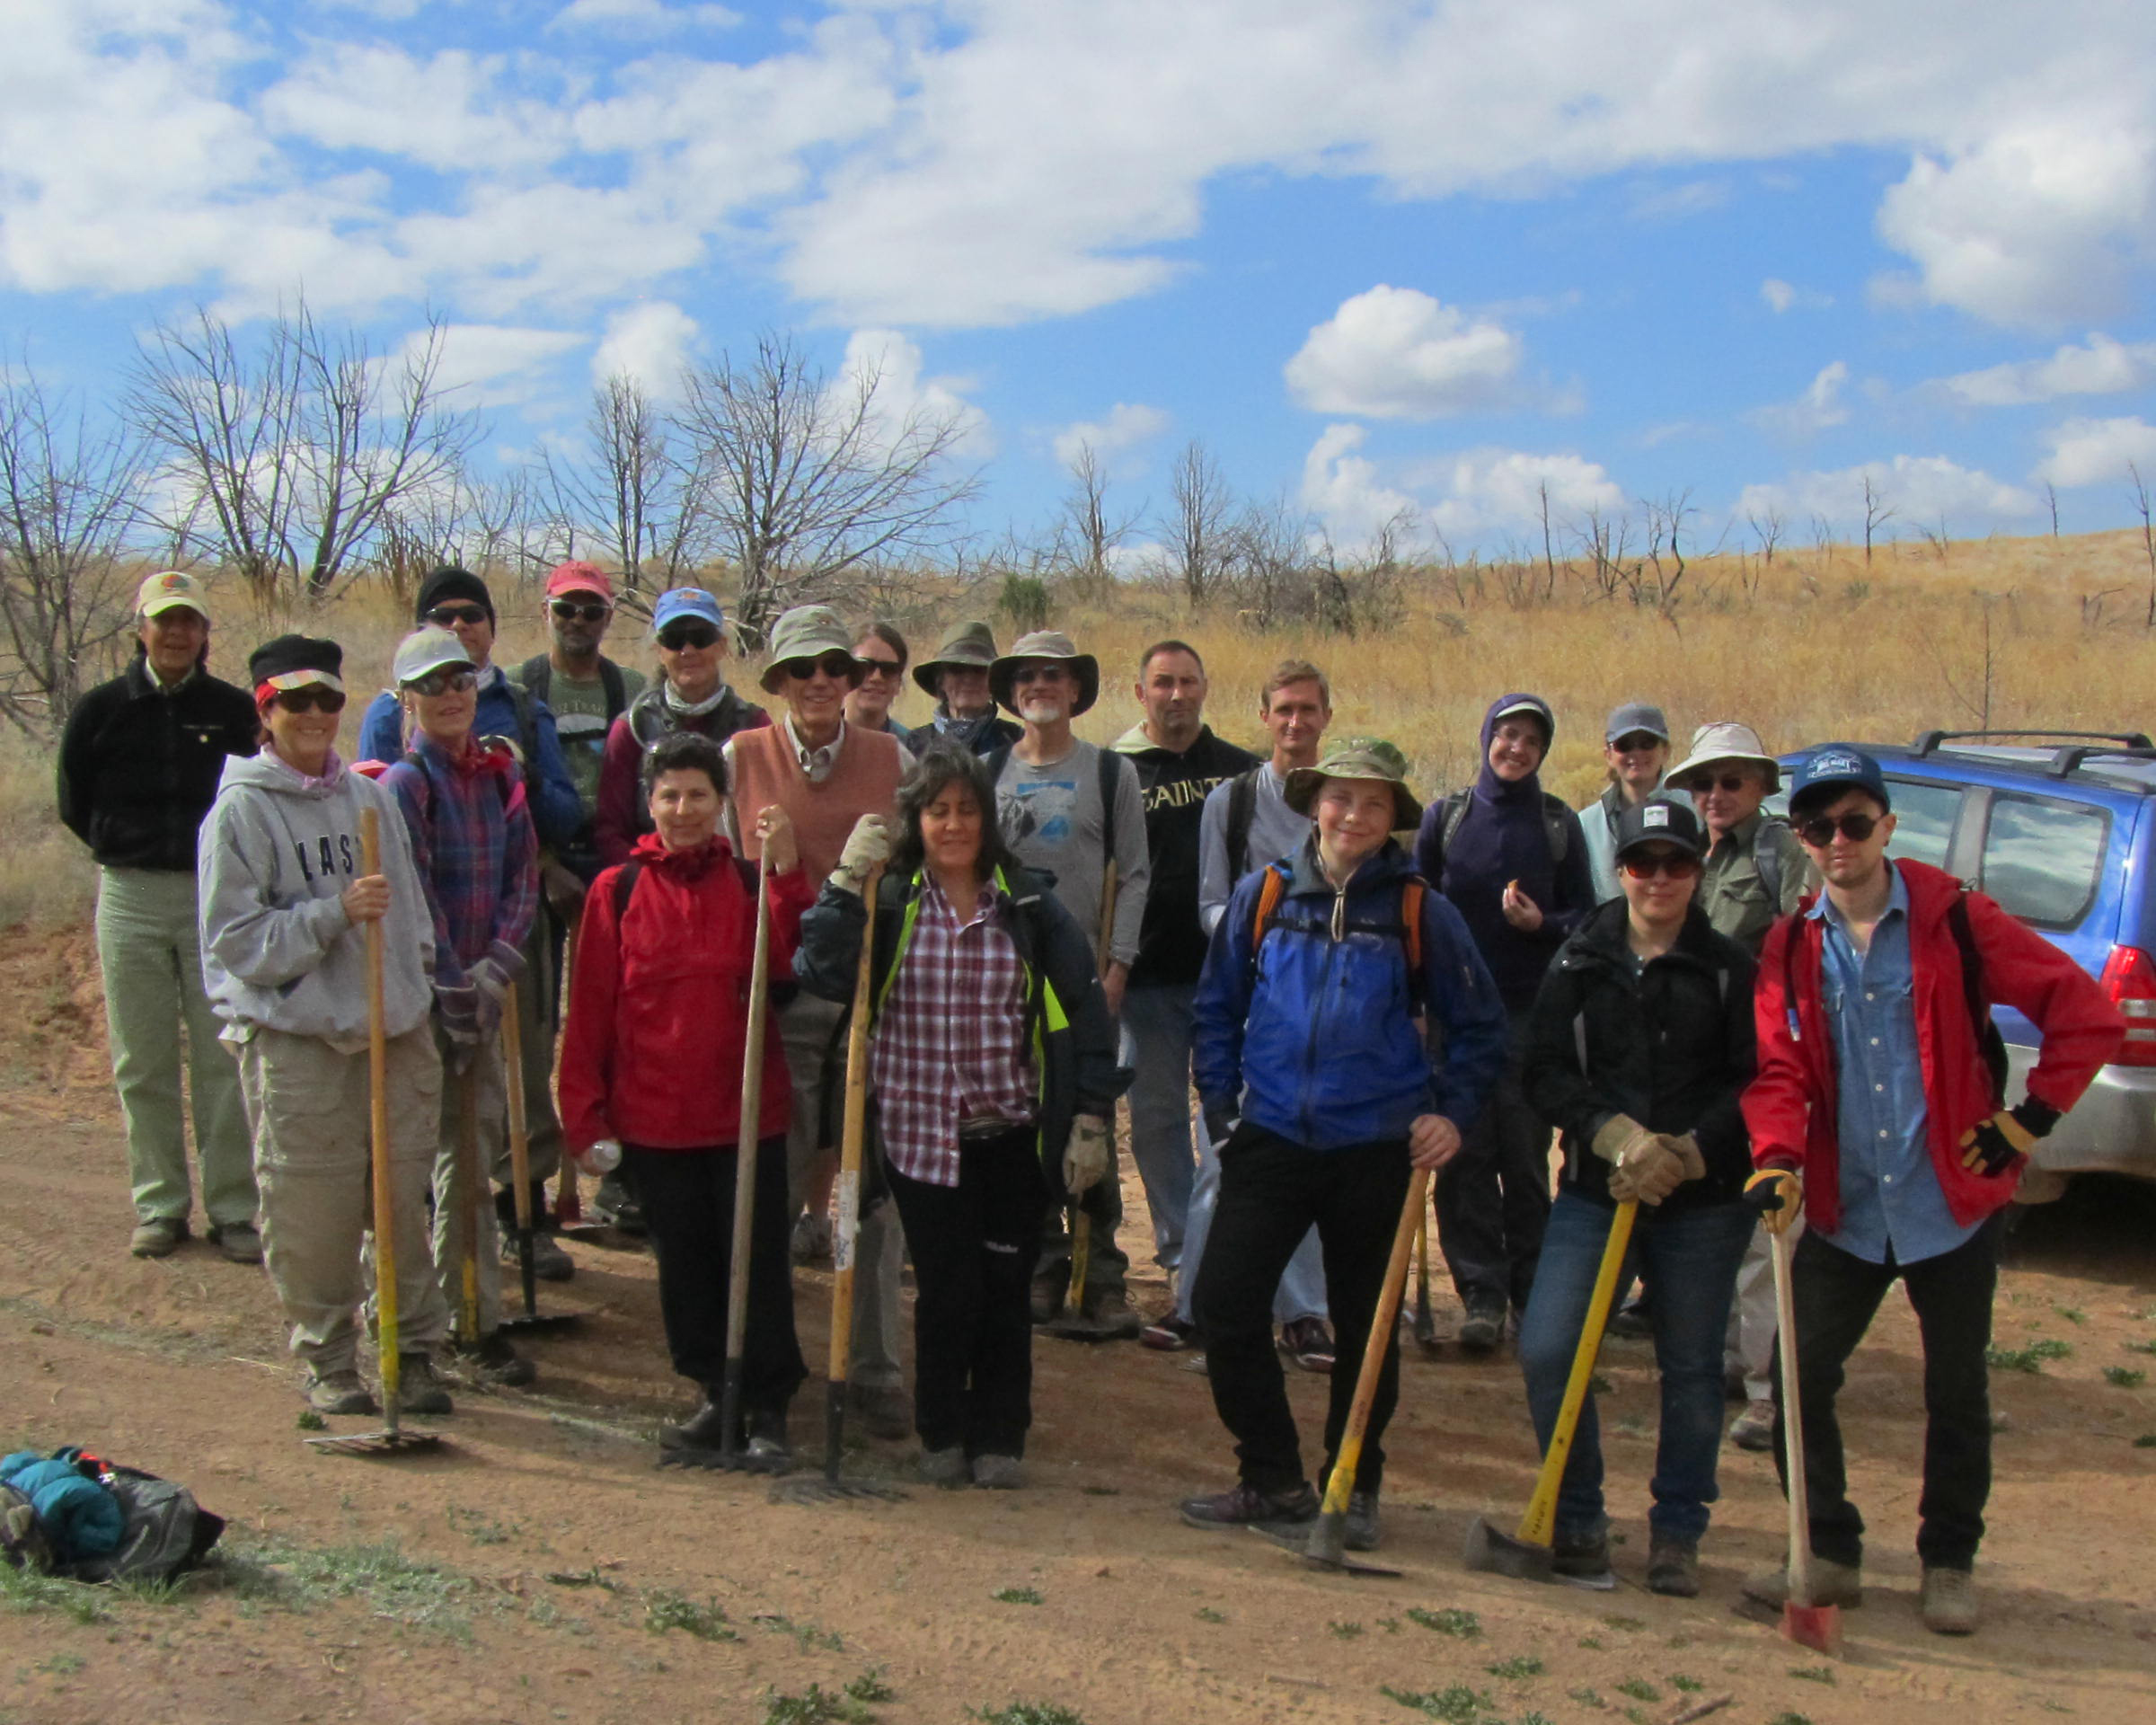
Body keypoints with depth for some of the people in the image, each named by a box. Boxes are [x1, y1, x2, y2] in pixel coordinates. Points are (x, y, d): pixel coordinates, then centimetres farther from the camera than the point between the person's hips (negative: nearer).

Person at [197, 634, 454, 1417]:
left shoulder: (370, 796, 9)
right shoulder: (241, 810, -6)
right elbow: (236, 940, -10)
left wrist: (414, 990, 9)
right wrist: (336, 913, -18)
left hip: (394, 1029, 4)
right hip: (295, 1037, -4)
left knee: (403, 1199, 7)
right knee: (312, 1213, 2)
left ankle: (415, 1350, 19)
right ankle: (327, 1360, 18)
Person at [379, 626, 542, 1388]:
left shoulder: (498, 773, 8)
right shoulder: (404, 784, -10)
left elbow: (522, 874, 6)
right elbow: (414, 901, -14)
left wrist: (496, 967, -7)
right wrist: (457, 998, -15)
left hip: (482, 989, 6)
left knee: (476, 1152, 9)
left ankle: (474, 1317, 18)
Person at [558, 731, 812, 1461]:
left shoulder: (752, 884, 2)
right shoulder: (617, 891, 1)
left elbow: (789, 967, -14)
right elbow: (589, 1007, 1)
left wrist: (785, 870, -20)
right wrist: (588, 1113, -2)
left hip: (747, 1110, -1)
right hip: (653, 1117, 1)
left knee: (758, 1258, 4)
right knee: (684, 1263, 11)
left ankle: (767, 1405, 16)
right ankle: (717, 1394, 25)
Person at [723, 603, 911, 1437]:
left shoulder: (893, 760, 7)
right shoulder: (741, 759, 4)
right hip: (776, 1000, -1)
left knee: (875, 1195, 3)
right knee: (772, 1189, 5)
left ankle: (874, 1369, 13)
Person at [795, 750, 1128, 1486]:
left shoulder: (1029, 907, 2)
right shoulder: (888, 904, 1)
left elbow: (1084, 1010, 4)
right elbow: (823, 975, -14)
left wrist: (1091, 1118, 0)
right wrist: (845, 884, -20)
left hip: (1010, 1136, 1)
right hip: (921, 1133, -1)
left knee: (1004, 1289, 5)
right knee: (948, 1289, 1)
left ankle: (998, 1436, 22)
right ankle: (942, 1434, 21)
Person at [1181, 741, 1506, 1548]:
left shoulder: (1420, 912, -2)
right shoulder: (1262, 896, 1)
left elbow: (1480, 1028, 6)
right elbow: (1217, 1008, 11)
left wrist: (1450, 1113, -5)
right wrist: (1221, 1106, 4)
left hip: (1376, 1149, -1)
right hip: (1270, 1140, 1)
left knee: (1368, 1326, 9)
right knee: (1225, 1302, -5)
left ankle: (1353, 1488, 25)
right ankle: (1272, 1481, 11)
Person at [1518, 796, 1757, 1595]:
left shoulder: (1729, 967, 2)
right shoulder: (1579, 960, 5)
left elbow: (1756, 1084, -1)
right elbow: (1543, 1071, 1)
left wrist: (1686, 1154, -14)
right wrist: (1616, 1133, -15)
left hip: (1704, 1202, -1)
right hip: (1594, 1190, 1)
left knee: (1691, 1368, 6)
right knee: (1546, 1350, -10)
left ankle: (1677, 1533, 24)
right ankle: (1578, 1521, 9)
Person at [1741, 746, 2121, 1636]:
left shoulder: (1953, 919, -7)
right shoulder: (1791, 947, 3)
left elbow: (2088, 1014, -5)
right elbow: (1779, 1068, -2)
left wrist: (2028, 1120, -8)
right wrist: (1778, 1157, -20)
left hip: (1952, 1206, -3)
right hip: (1843, 1211, 3)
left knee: (1956, 1393, 8)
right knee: (1797, 1380, 1)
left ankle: (1949, 1563, 26)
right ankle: (1832, 1554, 19)